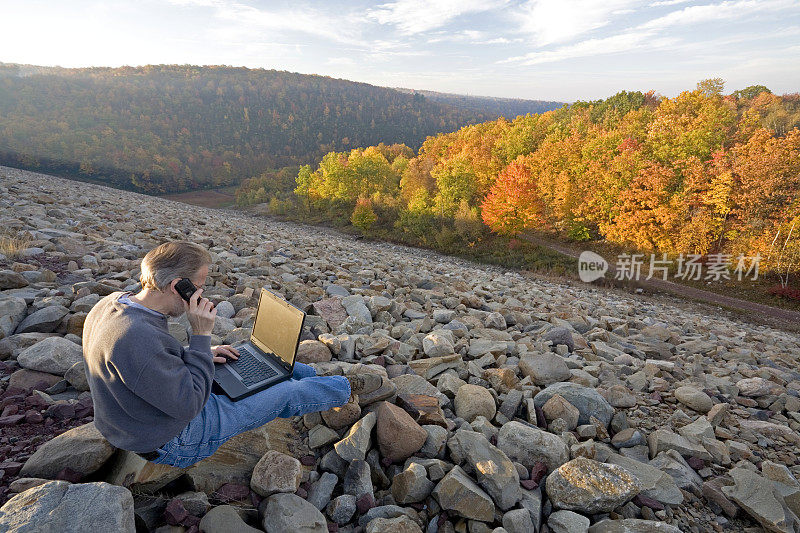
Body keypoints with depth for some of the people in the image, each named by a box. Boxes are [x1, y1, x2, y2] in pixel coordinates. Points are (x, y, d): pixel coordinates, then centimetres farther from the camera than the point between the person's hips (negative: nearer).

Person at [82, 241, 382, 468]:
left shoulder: (113, 302, -8)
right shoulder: (138, 338, -38)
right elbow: (189, 405, -30)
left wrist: (201, 353, 0)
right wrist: (201, 335, -28)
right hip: (174, 441, -9)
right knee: (288, 394, -1)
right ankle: (345, 389, 22)